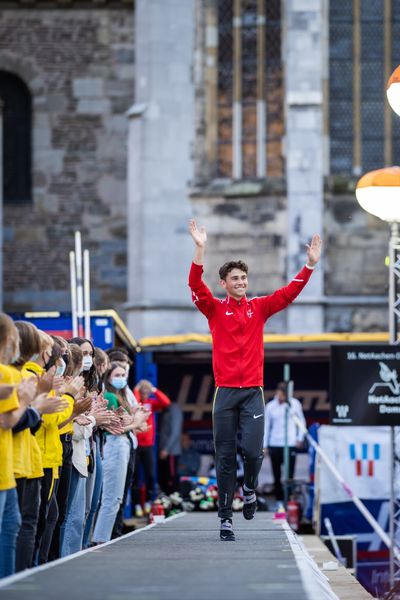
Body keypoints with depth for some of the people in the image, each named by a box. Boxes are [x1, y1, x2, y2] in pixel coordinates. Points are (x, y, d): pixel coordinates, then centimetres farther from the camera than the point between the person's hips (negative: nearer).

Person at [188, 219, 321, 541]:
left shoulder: (259, 307, 10)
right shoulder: (215, 309, 4)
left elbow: (290, 292, 3)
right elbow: (196, 285, -11)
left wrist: (311, 264, -8)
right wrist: (200, 249, -24)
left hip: (254, 391, 1)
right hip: (225, 391, -1)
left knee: (253, 450, -12)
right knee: (225, 457, 0)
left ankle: (250, 488, 20)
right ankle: (225, 517, 5)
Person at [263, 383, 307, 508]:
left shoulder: (294, 404, 4)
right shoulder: (270, 406, 5)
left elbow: (301, 421, 12)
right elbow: (266, 426, 9)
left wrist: (300, 438, 2)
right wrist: (265, 446, 6)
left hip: (290, 444, -2)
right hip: (274, 445, 2)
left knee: (289, 475, -8)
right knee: (276, 475, 4)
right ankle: (279, 501, 12)